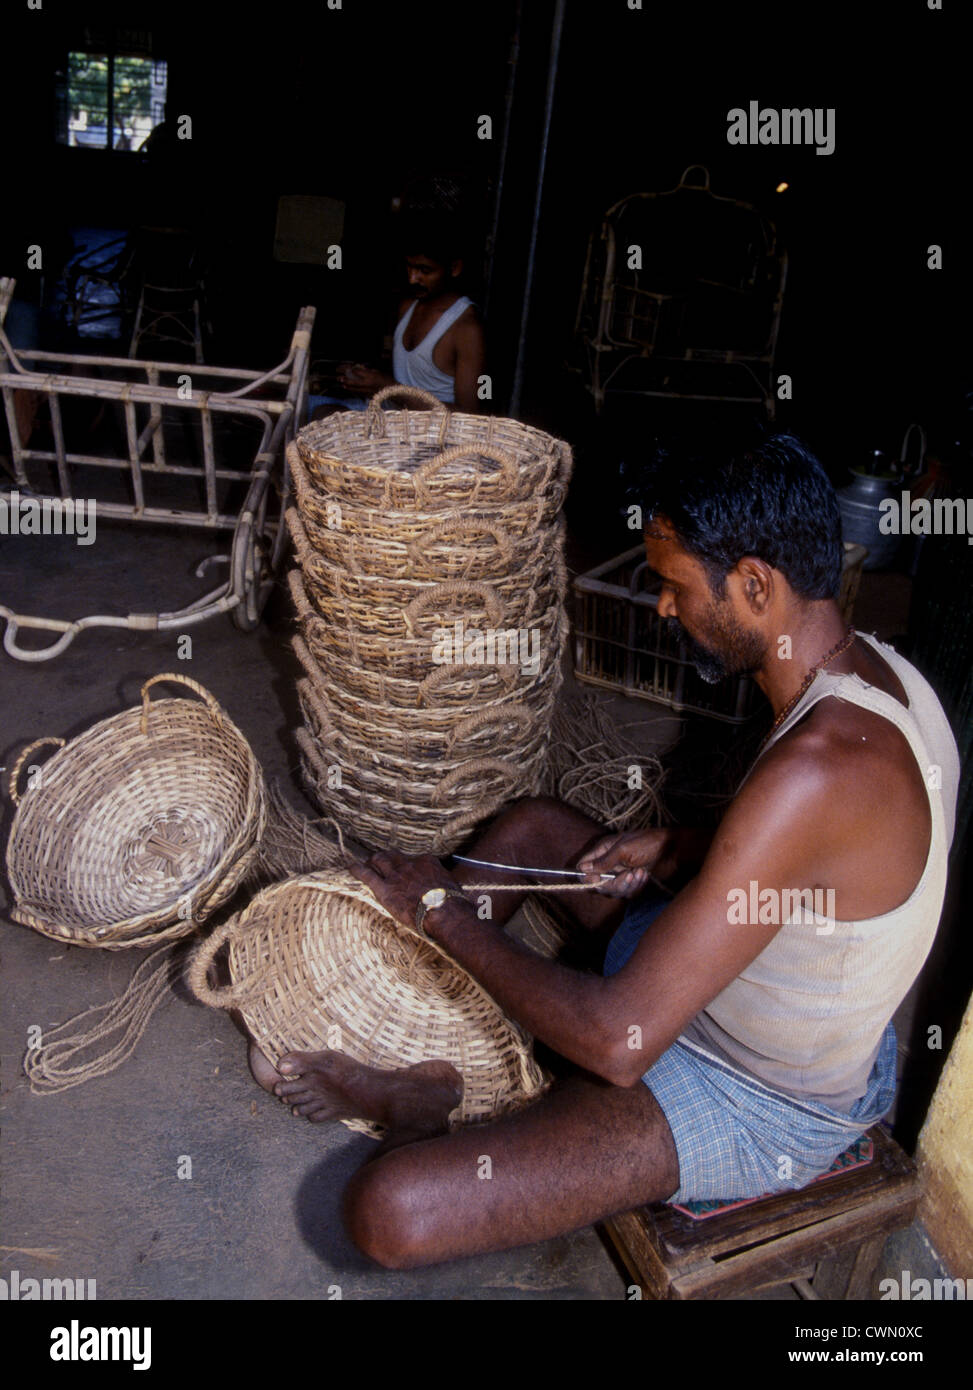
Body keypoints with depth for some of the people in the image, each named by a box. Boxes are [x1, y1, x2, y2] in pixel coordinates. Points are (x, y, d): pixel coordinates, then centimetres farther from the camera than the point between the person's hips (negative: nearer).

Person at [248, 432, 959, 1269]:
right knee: (534, 825, 18)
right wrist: (679, 850, -2)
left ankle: (419, 1099, 11)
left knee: (389, 1212, -22)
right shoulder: (874, 667, -7)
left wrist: (449, 912, -20)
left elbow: (620, 1041, -34)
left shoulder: (817, 769, -37)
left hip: (755, 1105, -9)